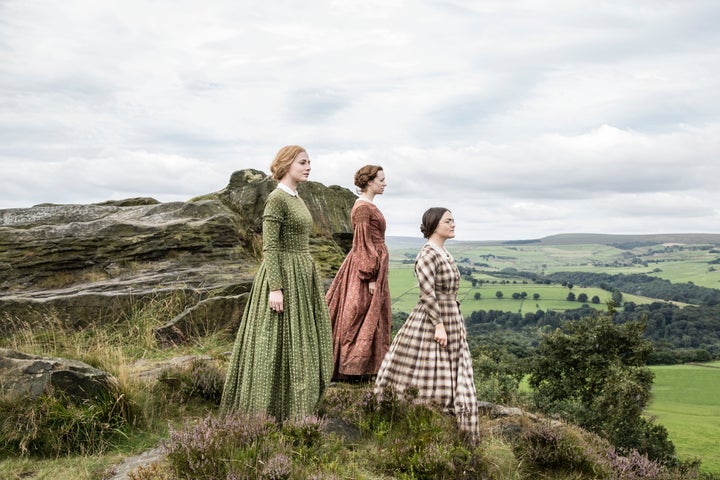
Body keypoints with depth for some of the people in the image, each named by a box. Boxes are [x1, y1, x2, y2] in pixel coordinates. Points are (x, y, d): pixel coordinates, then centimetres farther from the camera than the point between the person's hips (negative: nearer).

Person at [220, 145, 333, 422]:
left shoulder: (296, 199, 15)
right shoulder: (276, 199, -14)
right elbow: (269, 246, -18)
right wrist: (276, 288, -23)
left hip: (301, 276, 10)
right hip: (282, 274, -10)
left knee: (301, 341, 13)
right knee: (277, 342, -3)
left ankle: (292, 404, 23)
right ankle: (267, 410, 8)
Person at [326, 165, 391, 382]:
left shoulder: (367, 206, 15)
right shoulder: (363, 208, -16)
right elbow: (363, 244, -20)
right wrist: (370, 277, -21)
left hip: (375, 263, 10)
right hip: (367, 265, -10)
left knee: (372, 315, 14)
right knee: (361, 315, -4)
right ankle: (353, 369, 3)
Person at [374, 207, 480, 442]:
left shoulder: (444, 253, 12)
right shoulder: (427, 255, -17)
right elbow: (427, 293, -22)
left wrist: (447, 323, 21)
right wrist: (439, 325, -24)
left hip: (449, 320, 10)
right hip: (429, 322, -10)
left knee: (449, 375, 14)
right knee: (425, 375, -2)